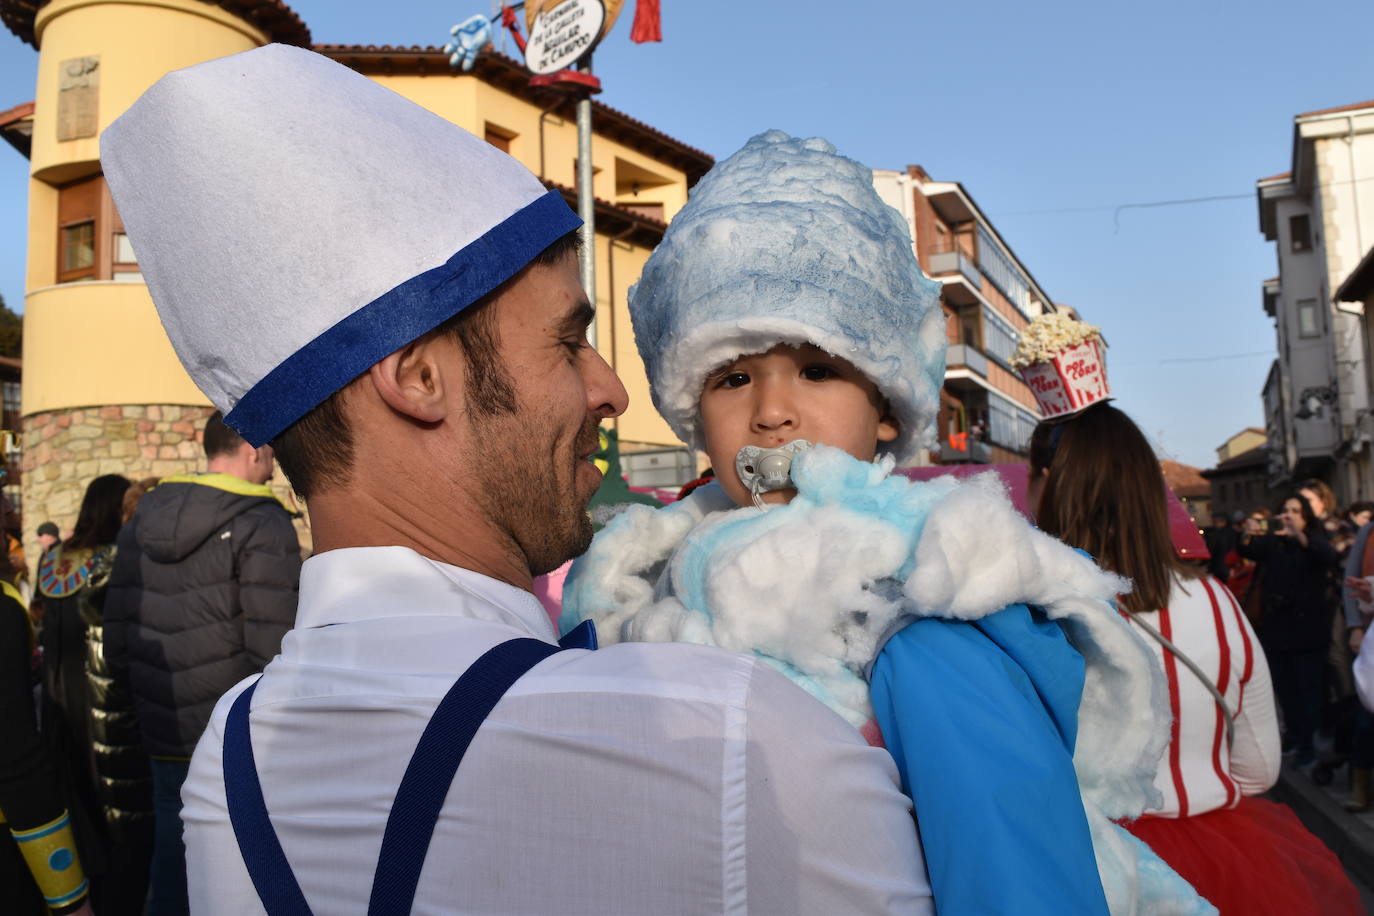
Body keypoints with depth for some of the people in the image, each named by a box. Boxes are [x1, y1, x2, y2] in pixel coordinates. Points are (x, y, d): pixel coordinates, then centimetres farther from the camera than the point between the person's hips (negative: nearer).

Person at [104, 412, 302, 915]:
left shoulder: (142, 520, 7)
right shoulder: (262, 525, -13)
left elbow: (117, 642, 8)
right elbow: (272, 651, -20)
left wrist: (151, 704, 18)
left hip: (164, 741, 6)